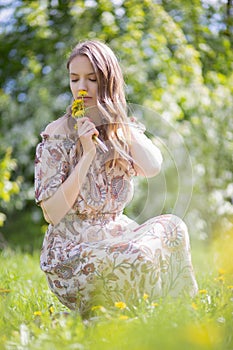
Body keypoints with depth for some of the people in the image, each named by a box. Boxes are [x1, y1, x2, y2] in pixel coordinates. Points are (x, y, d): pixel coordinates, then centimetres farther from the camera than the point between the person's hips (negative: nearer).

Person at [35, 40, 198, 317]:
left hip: (114, 235, 5)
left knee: (172, 227, -19)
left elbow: (153, 167, -15)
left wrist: (114, 116, -8)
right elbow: (53, 213, -13)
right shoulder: (57, 135, -6)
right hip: (70, 249, -5)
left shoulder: (125, 130, 8)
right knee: (139, 254, -31)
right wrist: (87, 153, -18)